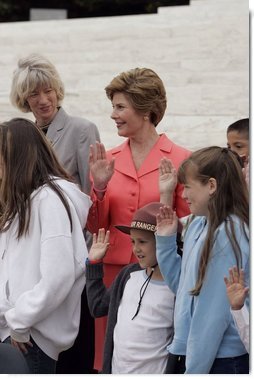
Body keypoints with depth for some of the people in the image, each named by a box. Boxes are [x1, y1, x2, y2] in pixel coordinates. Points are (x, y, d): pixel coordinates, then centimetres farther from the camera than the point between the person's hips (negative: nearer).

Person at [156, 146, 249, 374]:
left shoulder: (228, 235, -17)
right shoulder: (198, 226, 7)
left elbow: (215, 313, -18)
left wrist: (194, 370, -16)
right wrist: (165, 240, 7)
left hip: (219, 361, -8)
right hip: (192, 355, 8)